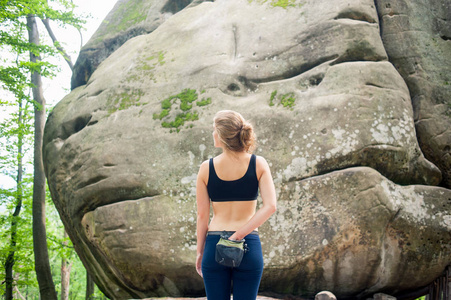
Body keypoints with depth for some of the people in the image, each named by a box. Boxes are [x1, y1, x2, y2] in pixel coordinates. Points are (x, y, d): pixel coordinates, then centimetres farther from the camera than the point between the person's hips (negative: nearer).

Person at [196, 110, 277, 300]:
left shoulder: (207, 168, -3)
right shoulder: (258, 164, -2)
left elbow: (202, 215, 1)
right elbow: (270, 206, -13)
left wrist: (200, 251, 11)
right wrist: (239, 235, -11)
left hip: (215, 245, 0)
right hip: (249, 247, 0)